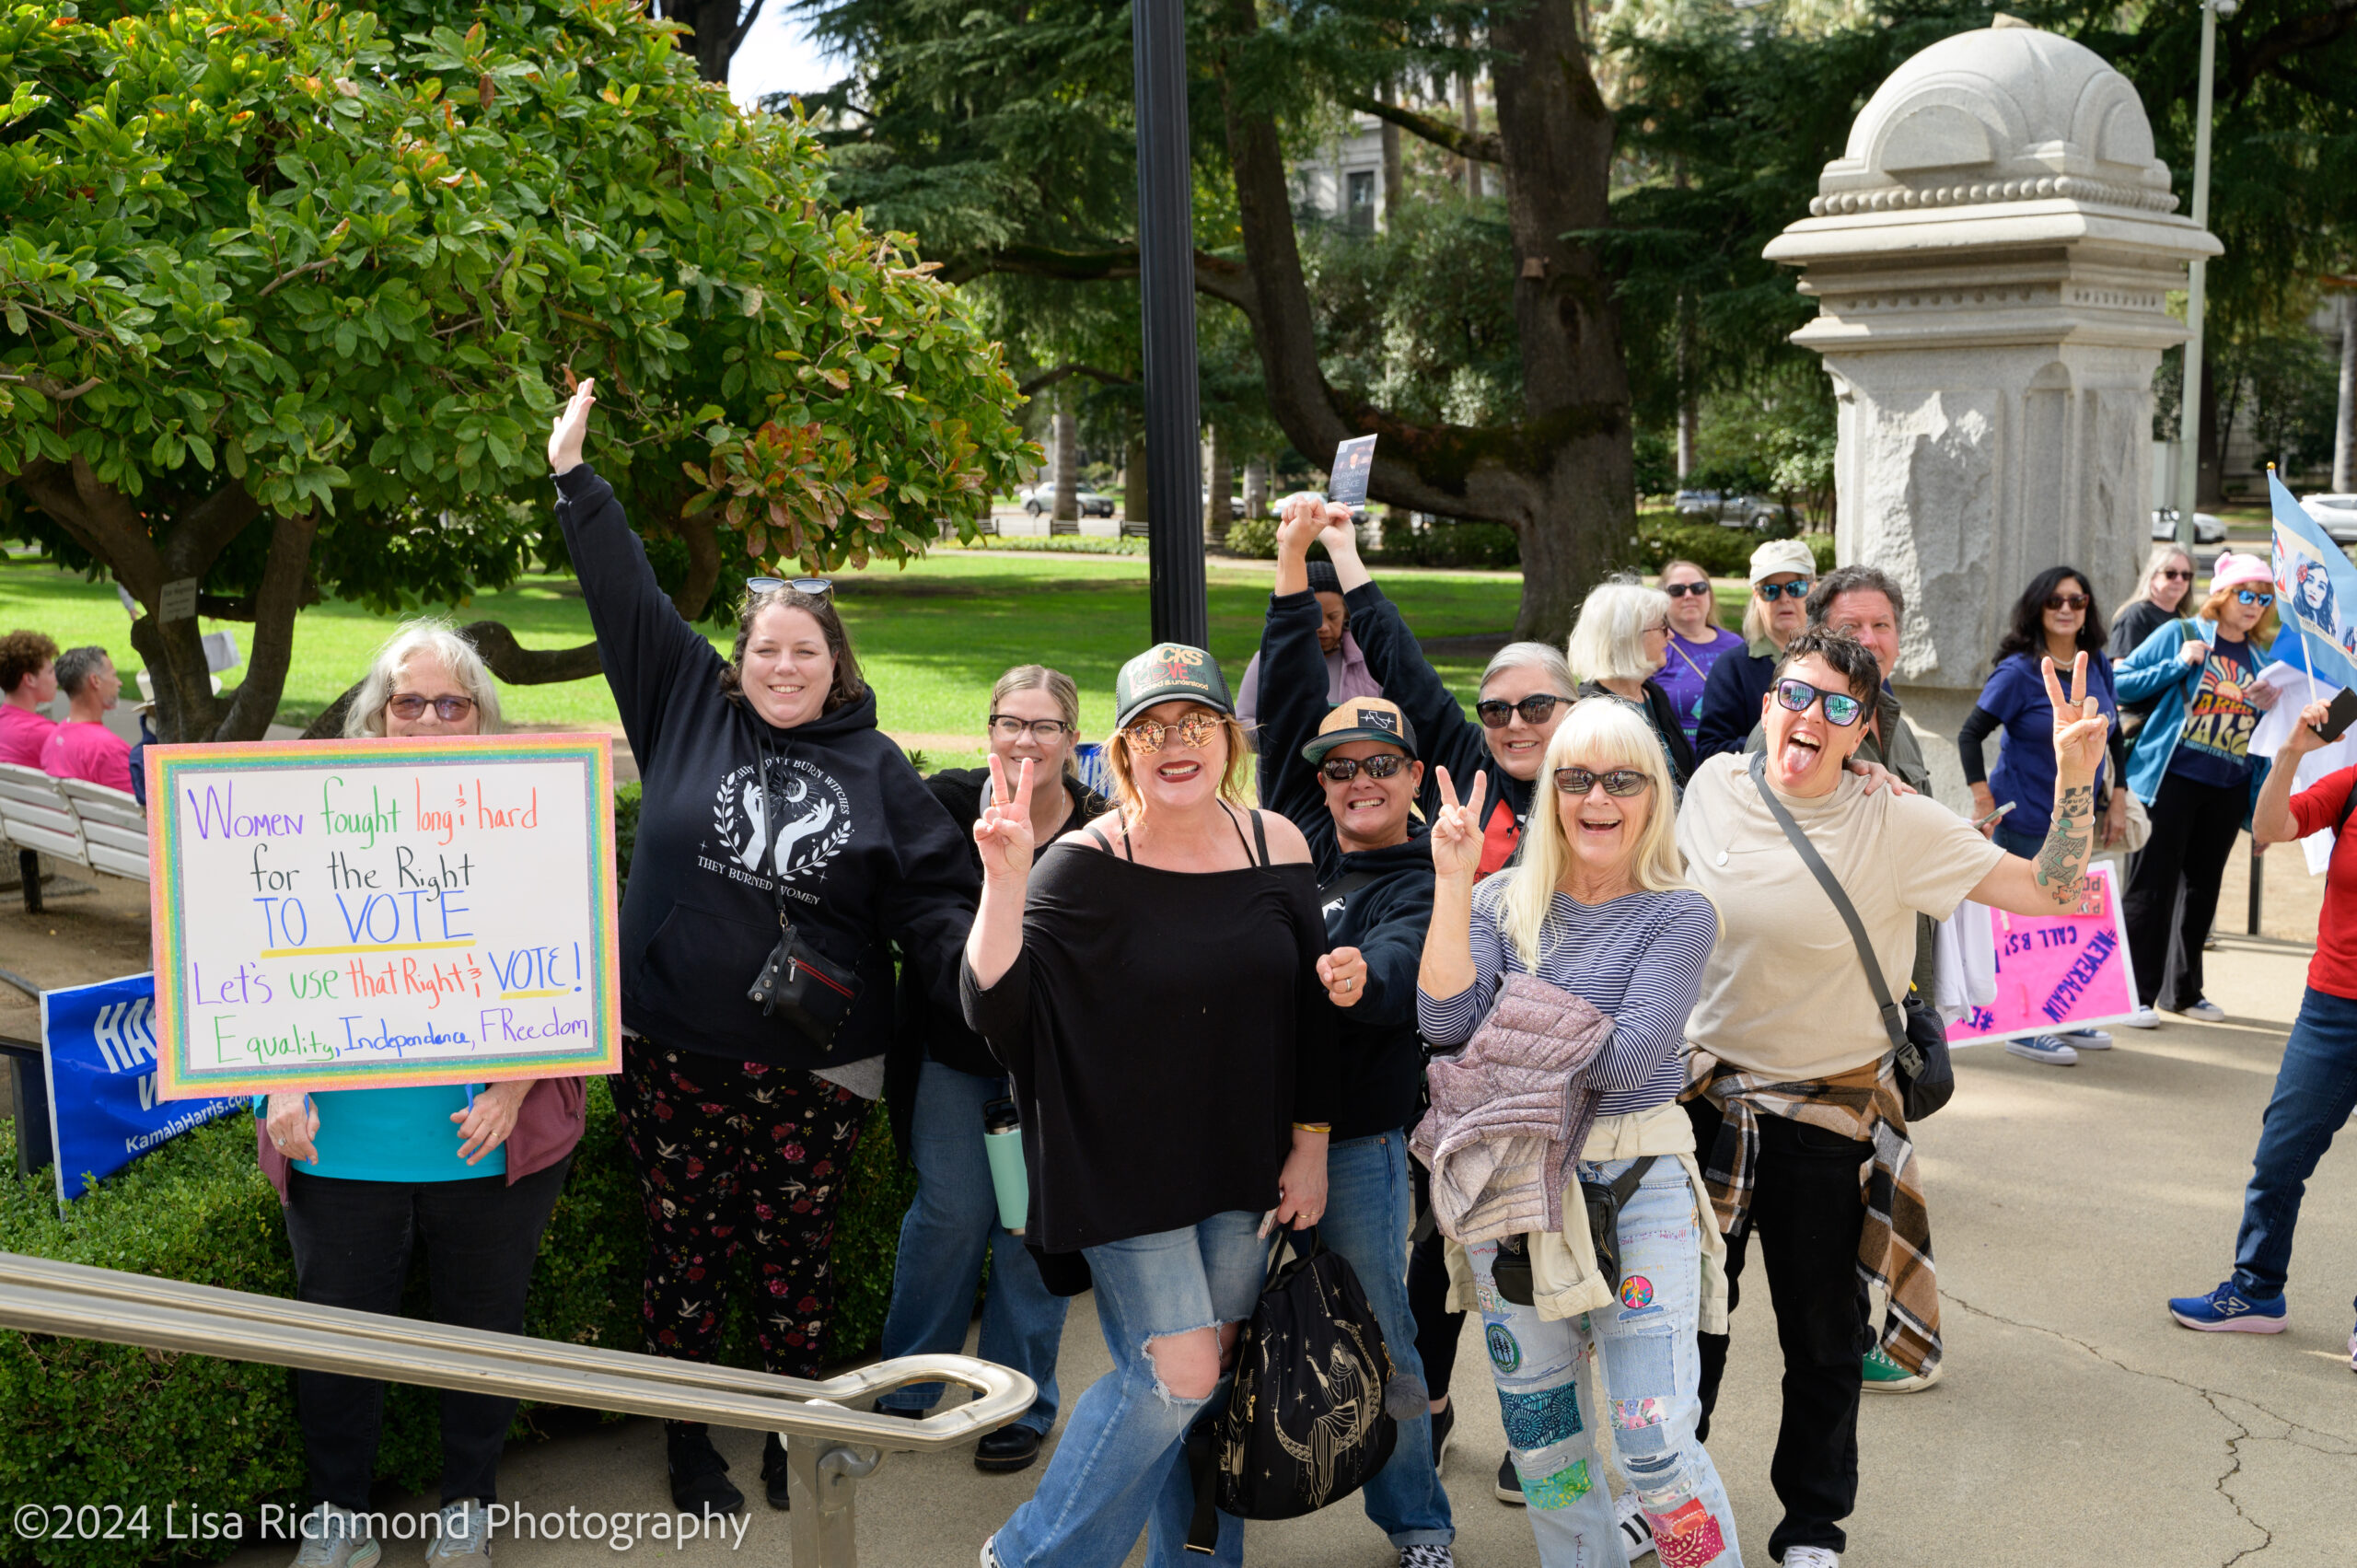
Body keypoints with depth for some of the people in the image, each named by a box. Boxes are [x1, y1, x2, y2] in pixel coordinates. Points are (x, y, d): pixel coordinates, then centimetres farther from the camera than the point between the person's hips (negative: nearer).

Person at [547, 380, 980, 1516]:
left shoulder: (875, 769, 2)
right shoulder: (689, 705, 3)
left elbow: (934, 900, 0)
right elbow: (627, 595, 4)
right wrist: (576, 475, 3)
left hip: (813, 1068, 0)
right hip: (673, 1056, 1)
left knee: (793, 1255, 10)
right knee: (686, 1250, 9)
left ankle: (791, 1432, 28)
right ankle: (687, 1443, 25)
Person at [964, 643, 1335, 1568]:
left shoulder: (1276, 847, -1)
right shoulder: (1084, 865, -14)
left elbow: (1312, 1005, 8)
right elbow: (994, 1011, -22)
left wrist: (1311, 1145, 6)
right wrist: (1005, 879, -34)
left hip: (1243, 1167, 4)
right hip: (1128, 1168, -4)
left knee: (1215, 1375, 11)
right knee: (1176, 1379, -7)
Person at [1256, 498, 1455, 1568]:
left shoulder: (1424, 884, -6)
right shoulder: (1300, 835, 7)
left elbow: (1402, 963, -26)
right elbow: (1285, 704, 7)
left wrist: (1360, 979, -51)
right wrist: (1293, 558, 2)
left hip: (1355, 1137, -4)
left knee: (1375, 1329, 5)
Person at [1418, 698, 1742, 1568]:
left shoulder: (1678, 915, -6)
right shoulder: (1504, 900, 4)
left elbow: (1621, 1058, -18)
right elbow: (1445, 1022, -12)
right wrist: (1453, 883, -15)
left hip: (1639, 1190, -3)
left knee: (1655, 1442, -8)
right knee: (1539, 1440, 13)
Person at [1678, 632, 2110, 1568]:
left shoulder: (1895, 825, -14)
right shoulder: (1714, 787, -5)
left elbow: (2052, 890, -17)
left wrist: (2075, 777, -30)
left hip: (1827, 1121, -2)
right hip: (1703, 1098, 2)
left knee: (1822, 1339, 13)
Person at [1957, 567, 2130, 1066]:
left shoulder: (2098, 666, 5)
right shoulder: (2018, 672, -12)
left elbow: (2113, 738, 16)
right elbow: (1970, 734, -12)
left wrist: (2117, 799, 11)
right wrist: (1984, 806, -17)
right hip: (2027, 818, -6)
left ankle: (2065, 1018, 23)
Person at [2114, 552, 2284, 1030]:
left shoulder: (2262, 658, 13)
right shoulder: (2181, 634, -1)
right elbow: (2120, 682, -5)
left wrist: (2270, 705, -5)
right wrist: (2179, 664, -15)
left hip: (2228, 789, 5)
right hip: (2174, 777, -5)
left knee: (2204, 886, 10)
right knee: (2154, 882, -6)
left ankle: (2185, 990, 21)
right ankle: (2135, 993, -2)